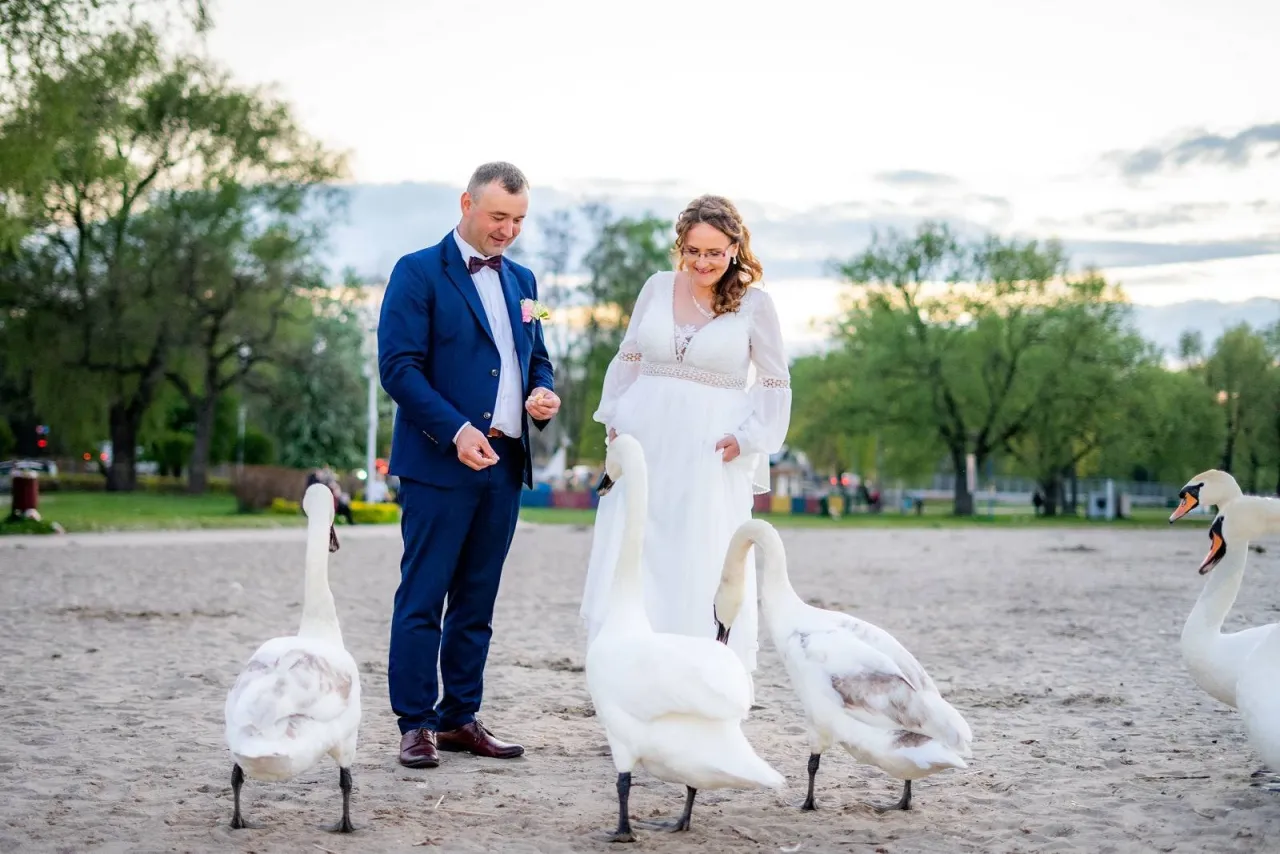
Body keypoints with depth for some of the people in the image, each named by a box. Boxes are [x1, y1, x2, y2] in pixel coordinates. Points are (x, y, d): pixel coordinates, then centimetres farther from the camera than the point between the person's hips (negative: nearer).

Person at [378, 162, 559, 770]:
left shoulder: (520, 280, 17)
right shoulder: (418, 273, -3)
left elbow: (537, 357, 26)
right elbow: (398, 365, -11)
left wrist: (544, 395, 2)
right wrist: (455, 430, -21)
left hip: (504, 465, 6)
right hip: (438, 461, -6)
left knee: (477, 600, 10)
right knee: (422, 598, -3)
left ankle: (460, 718, 17)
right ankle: (415, 725, 3)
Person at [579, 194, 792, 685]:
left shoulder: (754, 304, -2)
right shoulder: (657, 288, 6)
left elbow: (775, 385, 3)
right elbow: (627, 360, 15)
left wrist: (746, 438, -7)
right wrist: (613, 420, 8)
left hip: (708, 458, -3)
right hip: (643, 447, 3)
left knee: (700, 572, -2)